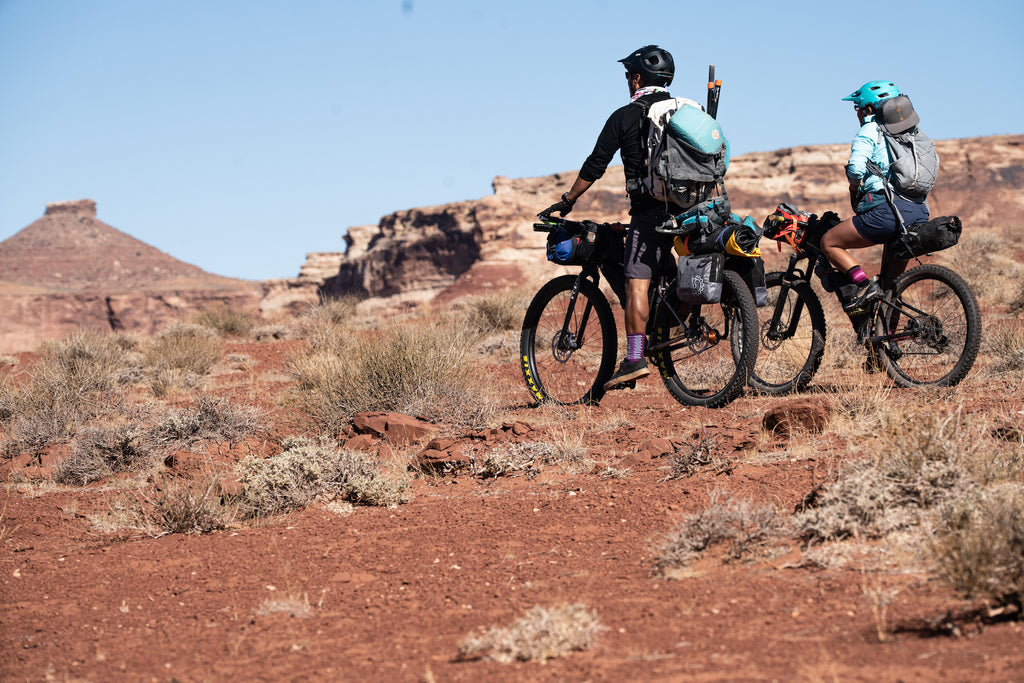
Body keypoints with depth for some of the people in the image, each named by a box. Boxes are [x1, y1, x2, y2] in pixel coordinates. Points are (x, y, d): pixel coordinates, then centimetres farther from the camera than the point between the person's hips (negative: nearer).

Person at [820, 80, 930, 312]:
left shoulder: (870, 130, 2)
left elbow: (856, 168, -13)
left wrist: (854, 189, 9)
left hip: (888, 210, -8)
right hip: (920, 212, 8)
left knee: (829, 242, 6)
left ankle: (864, 285, -12)